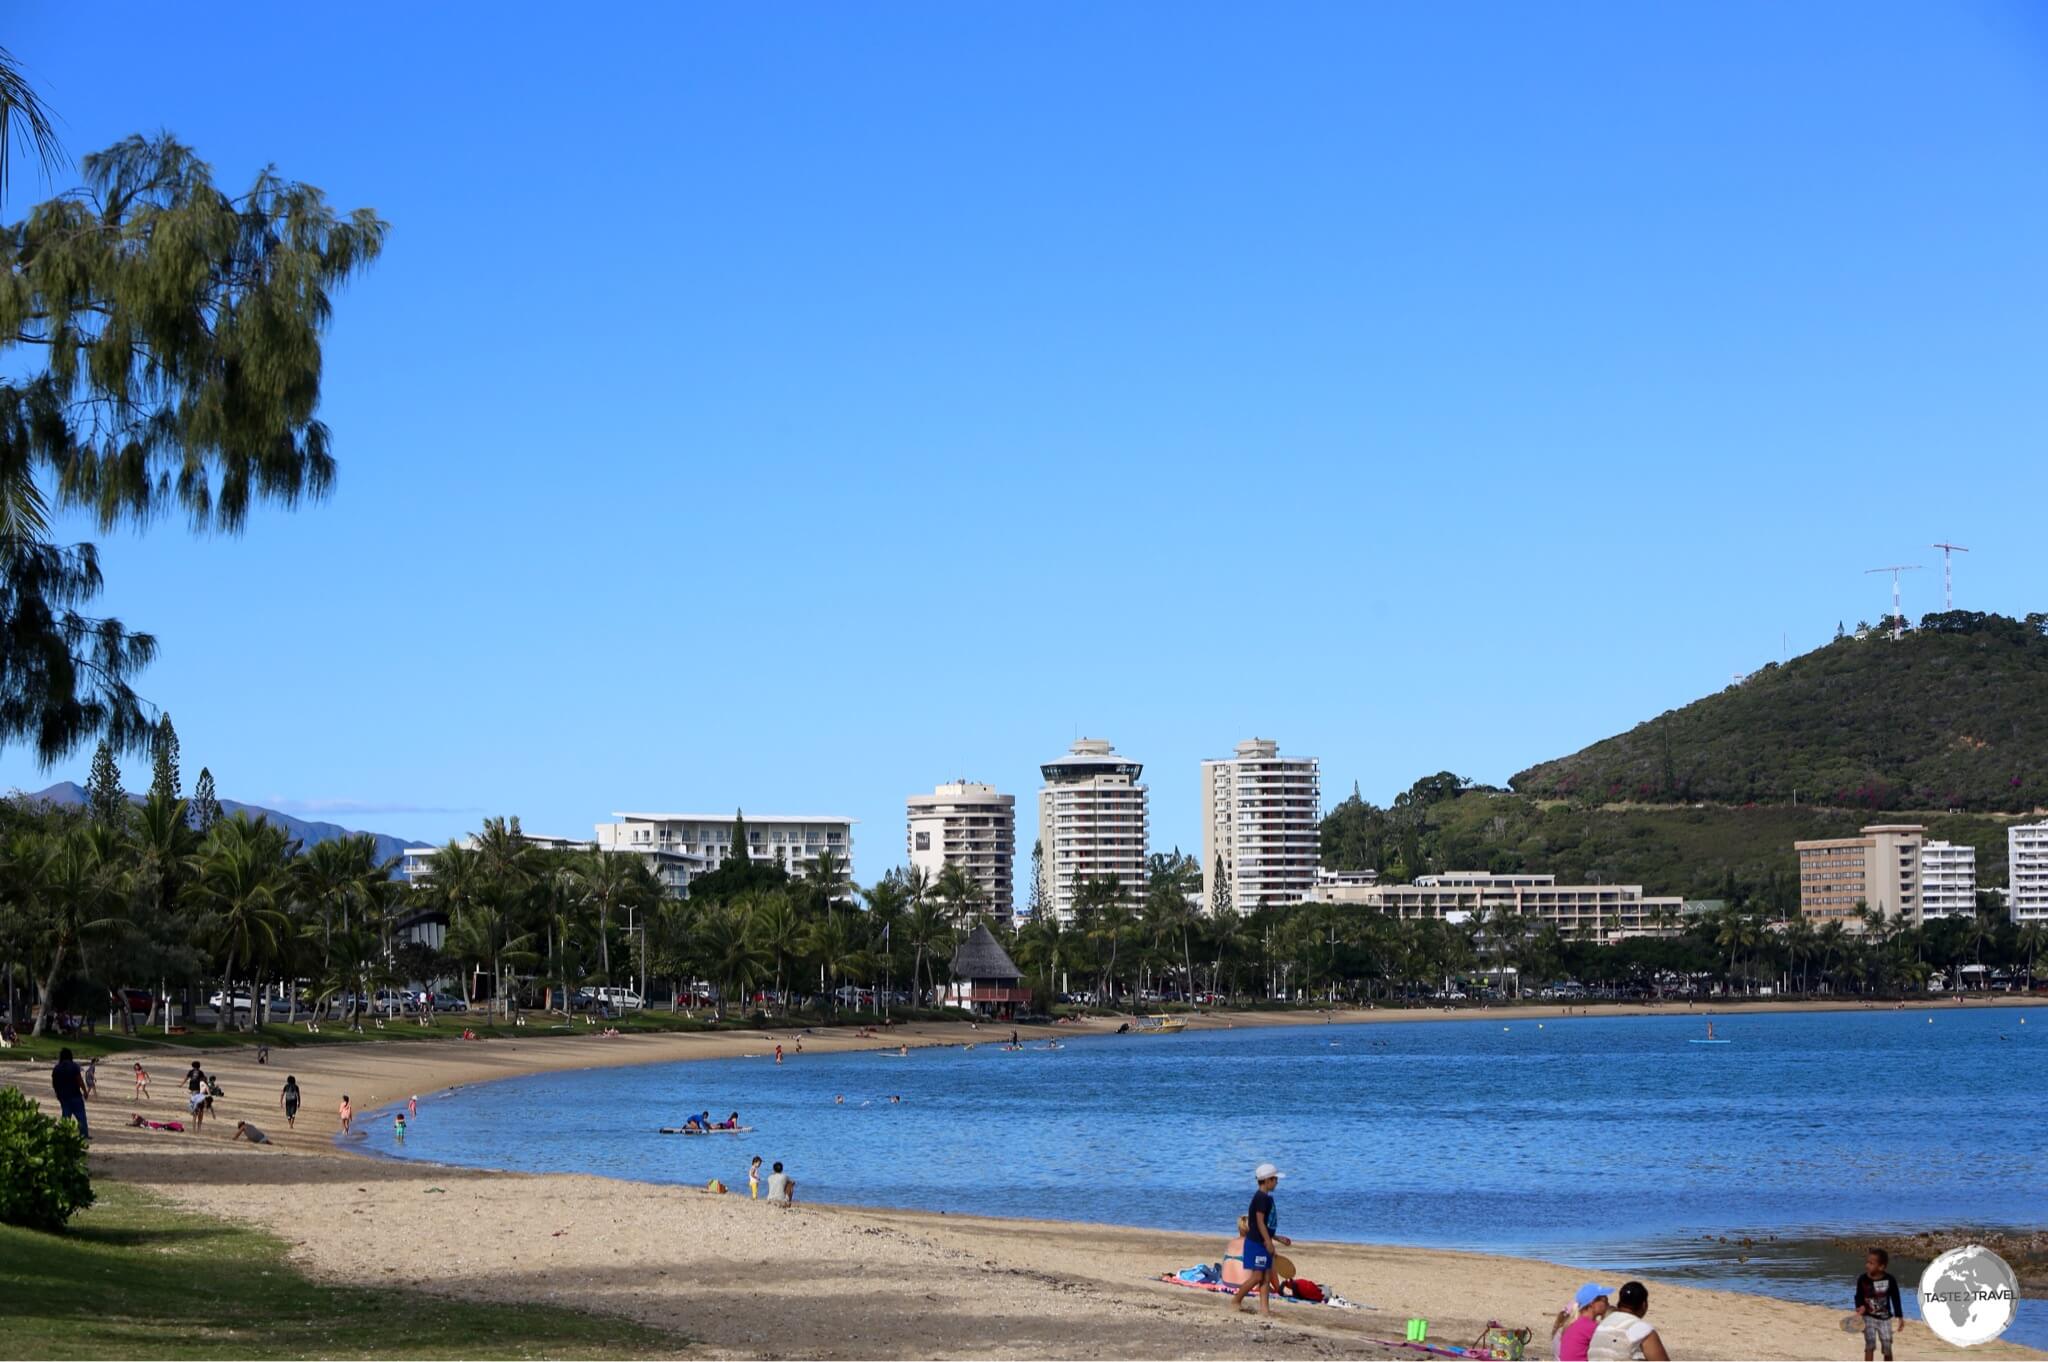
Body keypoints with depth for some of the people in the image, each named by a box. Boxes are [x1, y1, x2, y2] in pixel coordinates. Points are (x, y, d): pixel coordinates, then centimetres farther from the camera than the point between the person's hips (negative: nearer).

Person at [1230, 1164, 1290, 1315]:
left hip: (1263, 1242, 10)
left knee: (1267, 1276, 6)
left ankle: (1265, 1307, 5)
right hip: (1256, 1242, -10)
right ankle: (1235, 1301, 2)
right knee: (1257, 1276, -8)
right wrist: (1268, 1242, -21)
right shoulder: (1262, 1198, -14)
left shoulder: (1266, 1198, 15)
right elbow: (1259, 1221, -19)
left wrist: (1277, 1238, 24)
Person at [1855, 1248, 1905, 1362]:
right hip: (1869, 1317, -1)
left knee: (1887, 1348, 6)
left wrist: (1899, 1317, 1)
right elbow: (1859, 1296, 0)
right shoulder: (1862, 1280, -10)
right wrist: (1860, 1307, -21)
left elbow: (1895, 1299, -1)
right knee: (1870, 1345, -14)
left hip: (1885, 1318, 1)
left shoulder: (1890, 1280, -11)